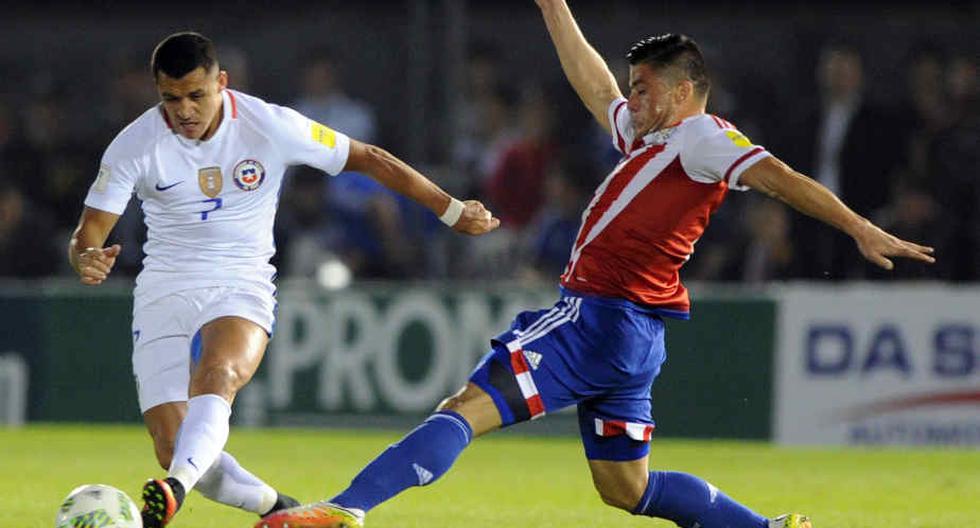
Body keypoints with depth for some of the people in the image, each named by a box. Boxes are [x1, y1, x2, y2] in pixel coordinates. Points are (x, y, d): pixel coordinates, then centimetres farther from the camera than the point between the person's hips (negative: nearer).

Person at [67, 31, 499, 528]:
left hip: (242, 288, -2)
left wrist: (452, 210, 7)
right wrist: (87, 259, -32)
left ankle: (175, 488, -59)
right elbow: (88, 235, -6)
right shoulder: (134, 146, -7)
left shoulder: (271, 126, -8)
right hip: (163, 294, 2)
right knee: (173, 447, -11)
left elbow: (370, 159, 2)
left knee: (216, 375, -36)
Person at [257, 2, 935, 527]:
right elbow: (595, 87, 35)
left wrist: (861, 230, -23)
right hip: (629, 336, 10)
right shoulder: (649, 139, 23)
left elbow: (775, 175, -13)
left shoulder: (700, 136, -4)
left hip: (603, 316, -10)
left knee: (465, 411, -18)